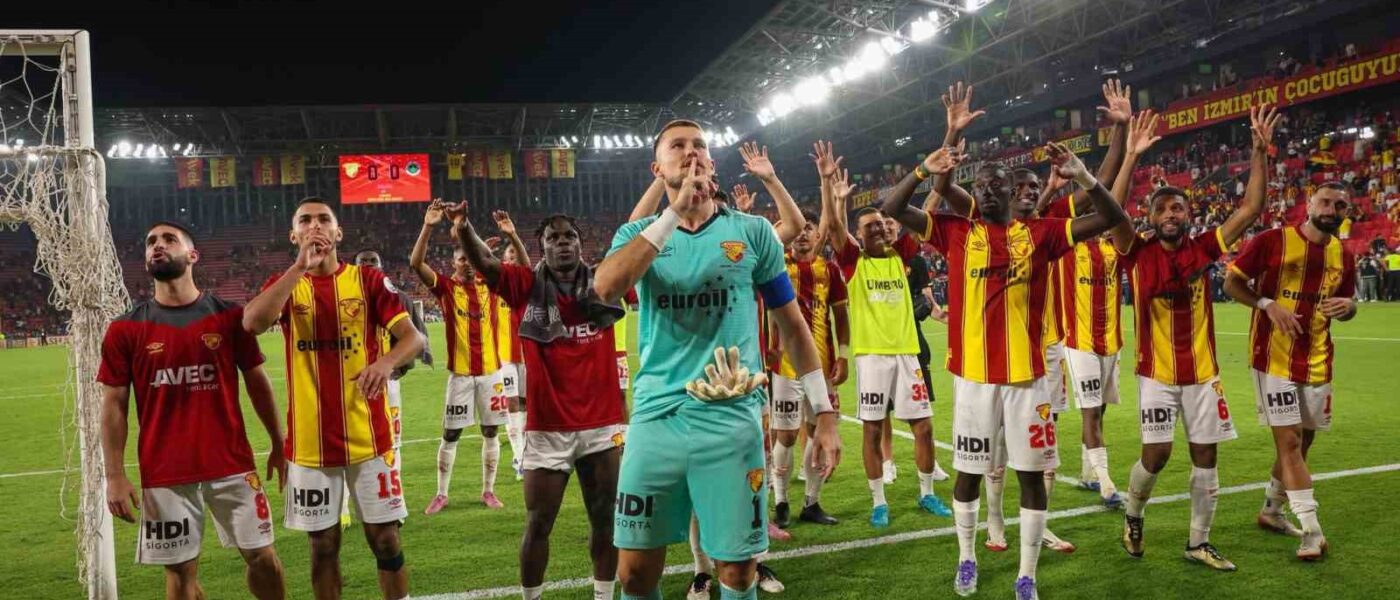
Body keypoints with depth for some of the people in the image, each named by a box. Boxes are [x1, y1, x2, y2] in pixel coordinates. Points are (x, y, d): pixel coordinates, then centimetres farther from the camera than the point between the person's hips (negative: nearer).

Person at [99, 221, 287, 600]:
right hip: (164, 473, 0)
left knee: (262, 555, 5)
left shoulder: (229, 316, 0)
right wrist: (115, 476, -4)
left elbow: (257, 382, 7)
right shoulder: (126, 329, -1)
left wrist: (278, 444, 8)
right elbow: (114, 404, 1)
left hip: (231, 464, 0)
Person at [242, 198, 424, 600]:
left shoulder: (367, 280, 1)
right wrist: (301, 266, -20)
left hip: (368, 436, -1)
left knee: (385, 538, 6)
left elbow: (413, 338, -8)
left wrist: (388, 361, -30)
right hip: (310, 441, 1)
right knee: (324, 543, 11)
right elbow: (252, 323, -18)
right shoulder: (285, 284, 4)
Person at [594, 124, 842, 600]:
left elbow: (792, 325, 10)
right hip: (656, 415, 1)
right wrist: (674, 213, -18)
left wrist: (824, 411, 5)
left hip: (732, 417, -1)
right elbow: (606, 289, -17)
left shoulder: (752, 232, 5)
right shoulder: (639, 234, 6)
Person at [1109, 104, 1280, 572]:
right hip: (1157, 373, -3)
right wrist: (1131, 156, -26)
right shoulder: (1139, 254, -6)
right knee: (1156, 453, -6)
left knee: (1205, 455, 7)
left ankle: (1199, 543, 20)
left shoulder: (1203, 248, 1)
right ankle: (1132, 516, 23)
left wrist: (1259, 152, -10)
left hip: (1202, 372, 3)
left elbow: (1251, 209, -3)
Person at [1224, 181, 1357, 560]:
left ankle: (1271, 510, 32)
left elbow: (1347, 305, 20)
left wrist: (1348, 306, -4)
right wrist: (1267, 304, -20)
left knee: (1302, 440, 14)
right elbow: (1232, 282, -4)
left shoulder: (1344, 256, 8)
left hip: (1317, 362, 6)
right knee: (1289, 440, -6)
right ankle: (1312, 531, -3)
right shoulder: (1273, 241, -9)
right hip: (1273, 357, -6)